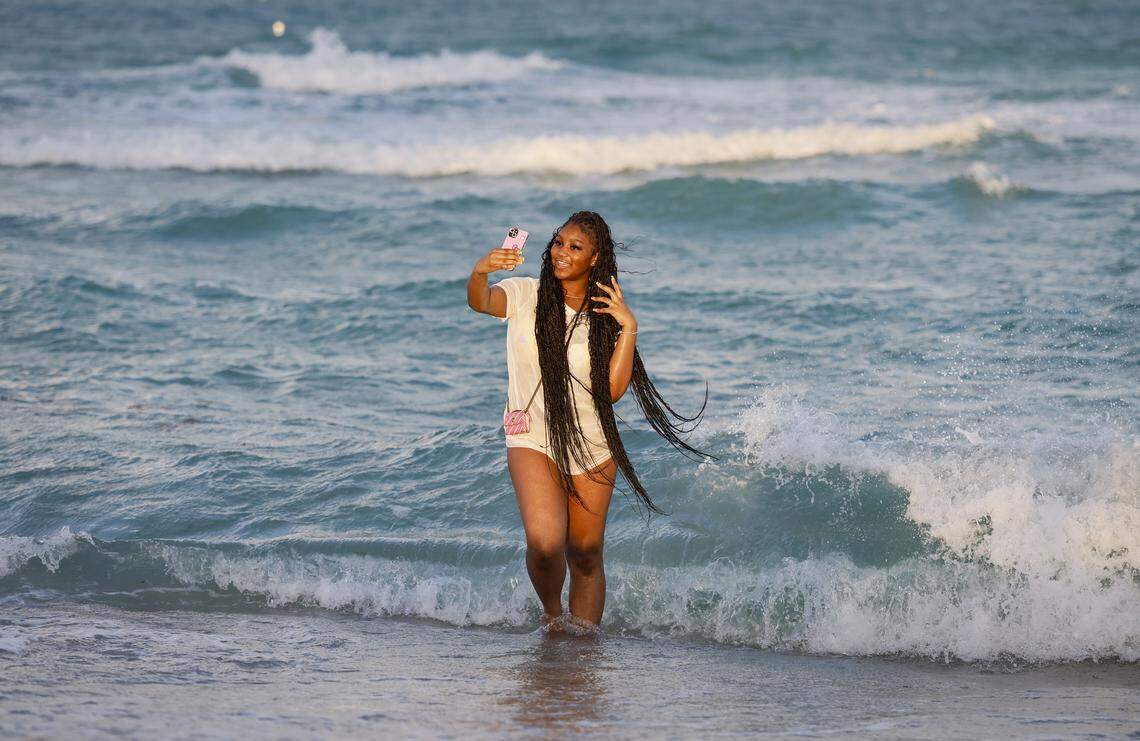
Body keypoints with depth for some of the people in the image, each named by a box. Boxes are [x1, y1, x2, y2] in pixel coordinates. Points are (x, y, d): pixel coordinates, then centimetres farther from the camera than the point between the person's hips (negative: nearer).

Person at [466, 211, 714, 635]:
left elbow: (613, 390, -8)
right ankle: (551, 614, 7)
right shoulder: (525, 295, -3)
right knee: (545, 543, -21)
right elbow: (481, 302, -25)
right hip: (533, 440, -3)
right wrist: (479, 273, -47)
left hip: (592, 448, 3)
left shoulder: (605, 316, 2)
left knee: (585, 555, 7)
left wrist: (628, 329, -15)